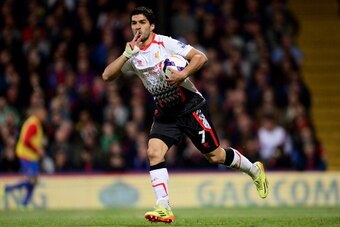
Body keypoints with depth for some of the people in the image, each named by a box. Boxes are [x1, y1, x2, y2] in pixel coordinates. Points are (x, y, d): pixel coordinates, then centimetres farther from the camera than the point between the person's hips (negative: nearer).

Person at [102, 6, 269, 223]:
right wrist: (127, 53, -18)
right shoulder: (133, 55, 2)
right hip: (165, 112, 5)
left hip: (191, 106, -5)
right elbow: (107, 76, -7)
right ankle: (164, 209, -19)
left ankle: (254, 170, 30)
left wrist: (183, 74, -32)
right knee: (154, 152, -17)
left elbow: (200, 57, -16)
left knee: (215, 156, 2)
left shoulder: (165, 43, -13)